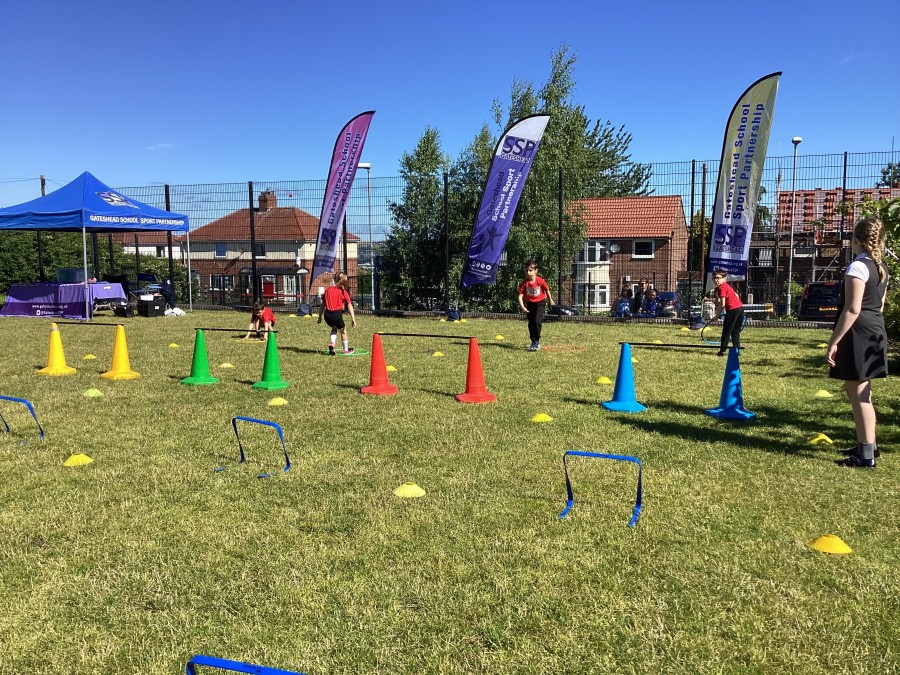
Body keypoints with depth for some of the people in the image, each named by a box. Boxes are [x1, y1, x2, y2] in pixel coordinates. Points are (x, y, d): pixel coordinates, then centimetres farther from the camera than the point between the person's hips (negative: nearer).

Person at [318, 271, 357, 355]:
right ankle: (346, 349, 29)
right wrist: (353, 319, -6)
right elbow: (350, 306, -3)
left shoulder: (328, 290, 16)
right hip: (337, 314, -4)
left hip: (327, 314, 4)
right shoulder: (343, 291, 5)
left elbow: (322, 305, 18)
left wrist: (320, 317, 24)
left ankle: (331, 343, 8)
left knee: (334, 328, 31)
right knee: (343, 330, 20)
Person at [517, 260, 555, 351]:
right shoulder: (524, 283, -15)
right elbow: (520, 296, -17)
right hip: (529, 304, 3)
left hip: (539, 303, -3)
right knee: (531, 324, 10)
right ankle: (533, 342, 23)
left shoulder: (541, 281, -19)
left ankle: (537, 342, -7)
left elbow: (547, 290, -1)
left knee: (537, 322, -18)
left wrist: (550, 301, 13)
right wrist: (523, 307, -29)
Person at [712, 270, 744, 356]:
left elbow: (722, 304, -13)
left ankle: (722, 350, 1)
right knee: (735, 332, 14)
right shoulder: (727, 285, 17)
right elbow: (736, 296, 21)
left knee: (726, 331, -1)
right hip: (740, 307, 9)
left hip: (733, 310, -9)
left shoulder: (721, 288, -10)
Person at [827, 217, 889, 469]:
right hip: (876, 331, 10)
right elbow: (879, 305, 19)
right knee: (862, 392, 19)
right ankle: (868, 445, 30)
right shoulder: (881, 268, 13)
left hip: (858, 334, -10)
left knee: (857, 393, -4)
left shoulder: (858, 267, -16)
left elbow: (852, 310, -21)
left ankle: (866, 455, -1)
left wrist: (833, 342, -19)